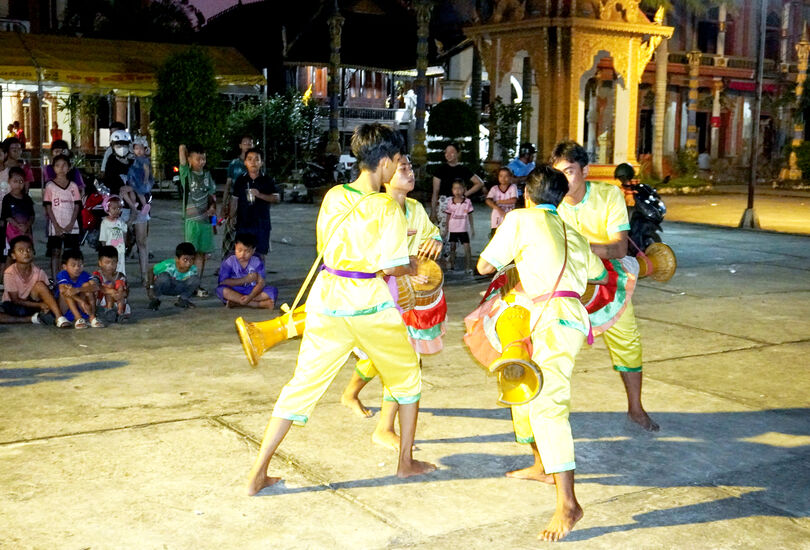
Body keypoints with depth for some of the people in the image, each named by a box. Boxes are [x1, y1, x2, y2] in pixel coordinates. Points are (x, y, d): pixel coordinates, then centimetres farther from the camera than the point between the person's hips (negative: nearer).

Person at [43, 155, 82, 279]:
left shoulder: (73, 186, 6)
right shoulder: (50, 186, 1)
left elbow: (77, 206, 4)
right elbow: (48, 208, -2)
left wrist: (71, 224, -8)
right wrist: (57, 226, -11)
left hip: (71, 226, 2)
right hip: (55, 226, -1)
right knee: (55, 253, 1)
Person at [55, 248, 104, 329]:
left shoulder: (84, 275, -6)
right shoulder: (62, 275, -13)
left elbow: (96, 287, -26)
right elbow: (63, 290, -32)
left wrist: (78, 290, -42)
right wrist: (82, 302, -42)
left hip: (80, 310, 2)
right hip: (65, 312, -2)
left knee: (87, 285, -16)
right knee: (66, 290, -25)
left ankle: (92, 317, -25)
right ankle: (78, 319, -33)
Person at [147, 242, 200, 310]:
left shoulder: (193, 270, -25)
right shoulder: (167, 265, -32)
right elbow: (152, 271, -14)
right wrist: (150, 287, -13)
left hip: (179, 289, 3)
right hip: (164, 287, -2)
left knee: (195, 279, -24)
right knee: (164, 277, -37)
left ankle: (182, 300, 1)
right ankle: (154, 299, -9)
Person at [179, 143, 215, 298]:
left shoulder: (207, 174, 12)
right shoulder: (186, 173, -2)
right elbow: (182, 147, -8)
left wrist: (213, 207, -2)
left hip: (206, 218, 4)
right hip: (192, 218, -4)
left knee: (202, 253, 6)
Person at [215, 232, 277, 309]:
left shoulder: (257, 261, -6)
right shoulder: (229, 261, -8)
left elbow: (261, 283, -13)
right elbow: (223, 282, -16)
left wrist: (250, 296, -32)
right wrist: (244, 280, -20)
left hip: (252, 291, 1)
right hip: (234, 291, -1)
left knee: (273, 291, -23)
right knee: (221, 290, -34)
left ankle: (237, 302, -28)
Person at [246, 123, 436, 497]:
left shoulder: (333, 197, 3)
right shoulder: (388, 208, -12)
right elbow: (390, 267, -17)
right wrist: (413, 267, 6)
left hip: (328, 300, 4)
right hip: (370, 305, -4)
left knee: (303, 384, 8)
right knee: (406, 378, 20)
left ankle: (258, 473, 5)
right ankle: (406, 462, 28)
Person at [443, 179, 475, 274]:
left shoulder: (467, 202, -4)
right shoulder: (450, 203, -2)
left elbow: (470, 216, 4)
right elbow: (448, 217, 5)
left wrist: (472, 228, 6)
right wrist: (446, 230, 6)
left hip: (464, 229, -1)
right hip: (453, 229, 1)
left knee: (467, 247, -5)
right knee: (452, 247, 9)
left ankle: (468, 267, 0)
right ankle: (452, 265, 20)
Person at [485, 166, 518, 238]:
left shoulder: (513, 187, 0)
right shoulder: (494, 188, 3)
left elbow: (514, 200, -14)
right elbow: (488, 200, -12)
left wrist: (498, 202, -10)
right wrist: (498, 208, -27)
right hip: (497, 219, 1)